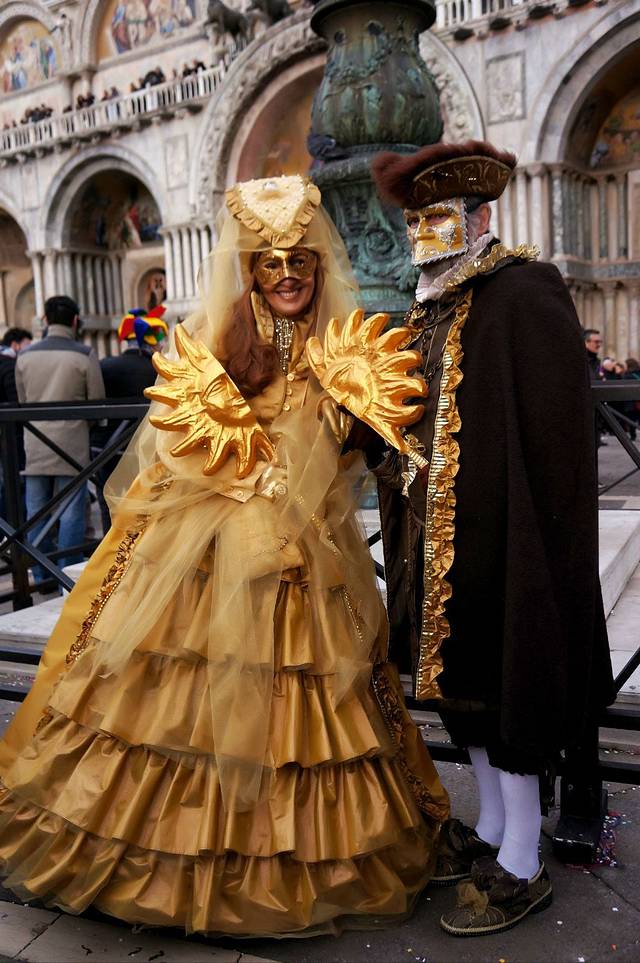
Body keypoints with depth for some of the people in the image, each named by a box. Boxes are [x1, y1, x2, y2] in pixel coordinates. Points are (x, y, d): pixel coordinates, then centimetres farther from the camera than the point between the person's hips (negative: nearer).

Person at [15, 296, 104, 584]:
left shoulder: (25, 356, 5)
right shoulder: (84, 355, -6)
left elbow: (23, 402, 13)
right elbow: (97, 403, -2)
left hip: (34, 445, 4)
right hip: (71, 445, -4)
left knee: (36, 512, 10)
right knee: (71, 513, 2)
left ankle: (41, 576, 18)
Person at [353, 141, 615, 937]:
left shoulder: (525, 294, -11)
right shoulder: (431, 309, 15)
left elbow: (554, 431, -18)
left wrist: (530, 538, -21)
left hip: (499, 535, -9)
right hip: (439, 535, 9)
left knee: (503, 679, 1)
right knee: (460, 674, 16)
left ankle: (521, 869, 20)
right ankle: (492, 832, 36)